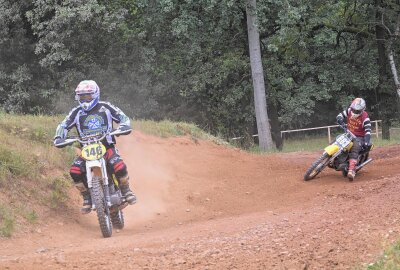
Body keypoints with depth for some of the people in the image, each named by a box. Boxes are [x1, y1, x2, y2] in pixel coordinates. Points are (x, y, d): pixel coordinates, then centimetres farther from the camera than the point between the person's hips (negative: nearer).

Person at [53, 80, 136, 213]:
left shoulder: (105, 107, 4)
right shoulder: (77, 112, 6)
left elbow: (123, 117, 6)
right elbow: (64, 125, 6)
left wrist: (124, 127, -15)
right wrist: (59, 137, -13)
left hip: (107, 146, -2)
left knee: (119, 167, -30)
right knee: (75, 171, -24)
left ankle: (126, 190, -2)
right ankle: (87, 198, -5)